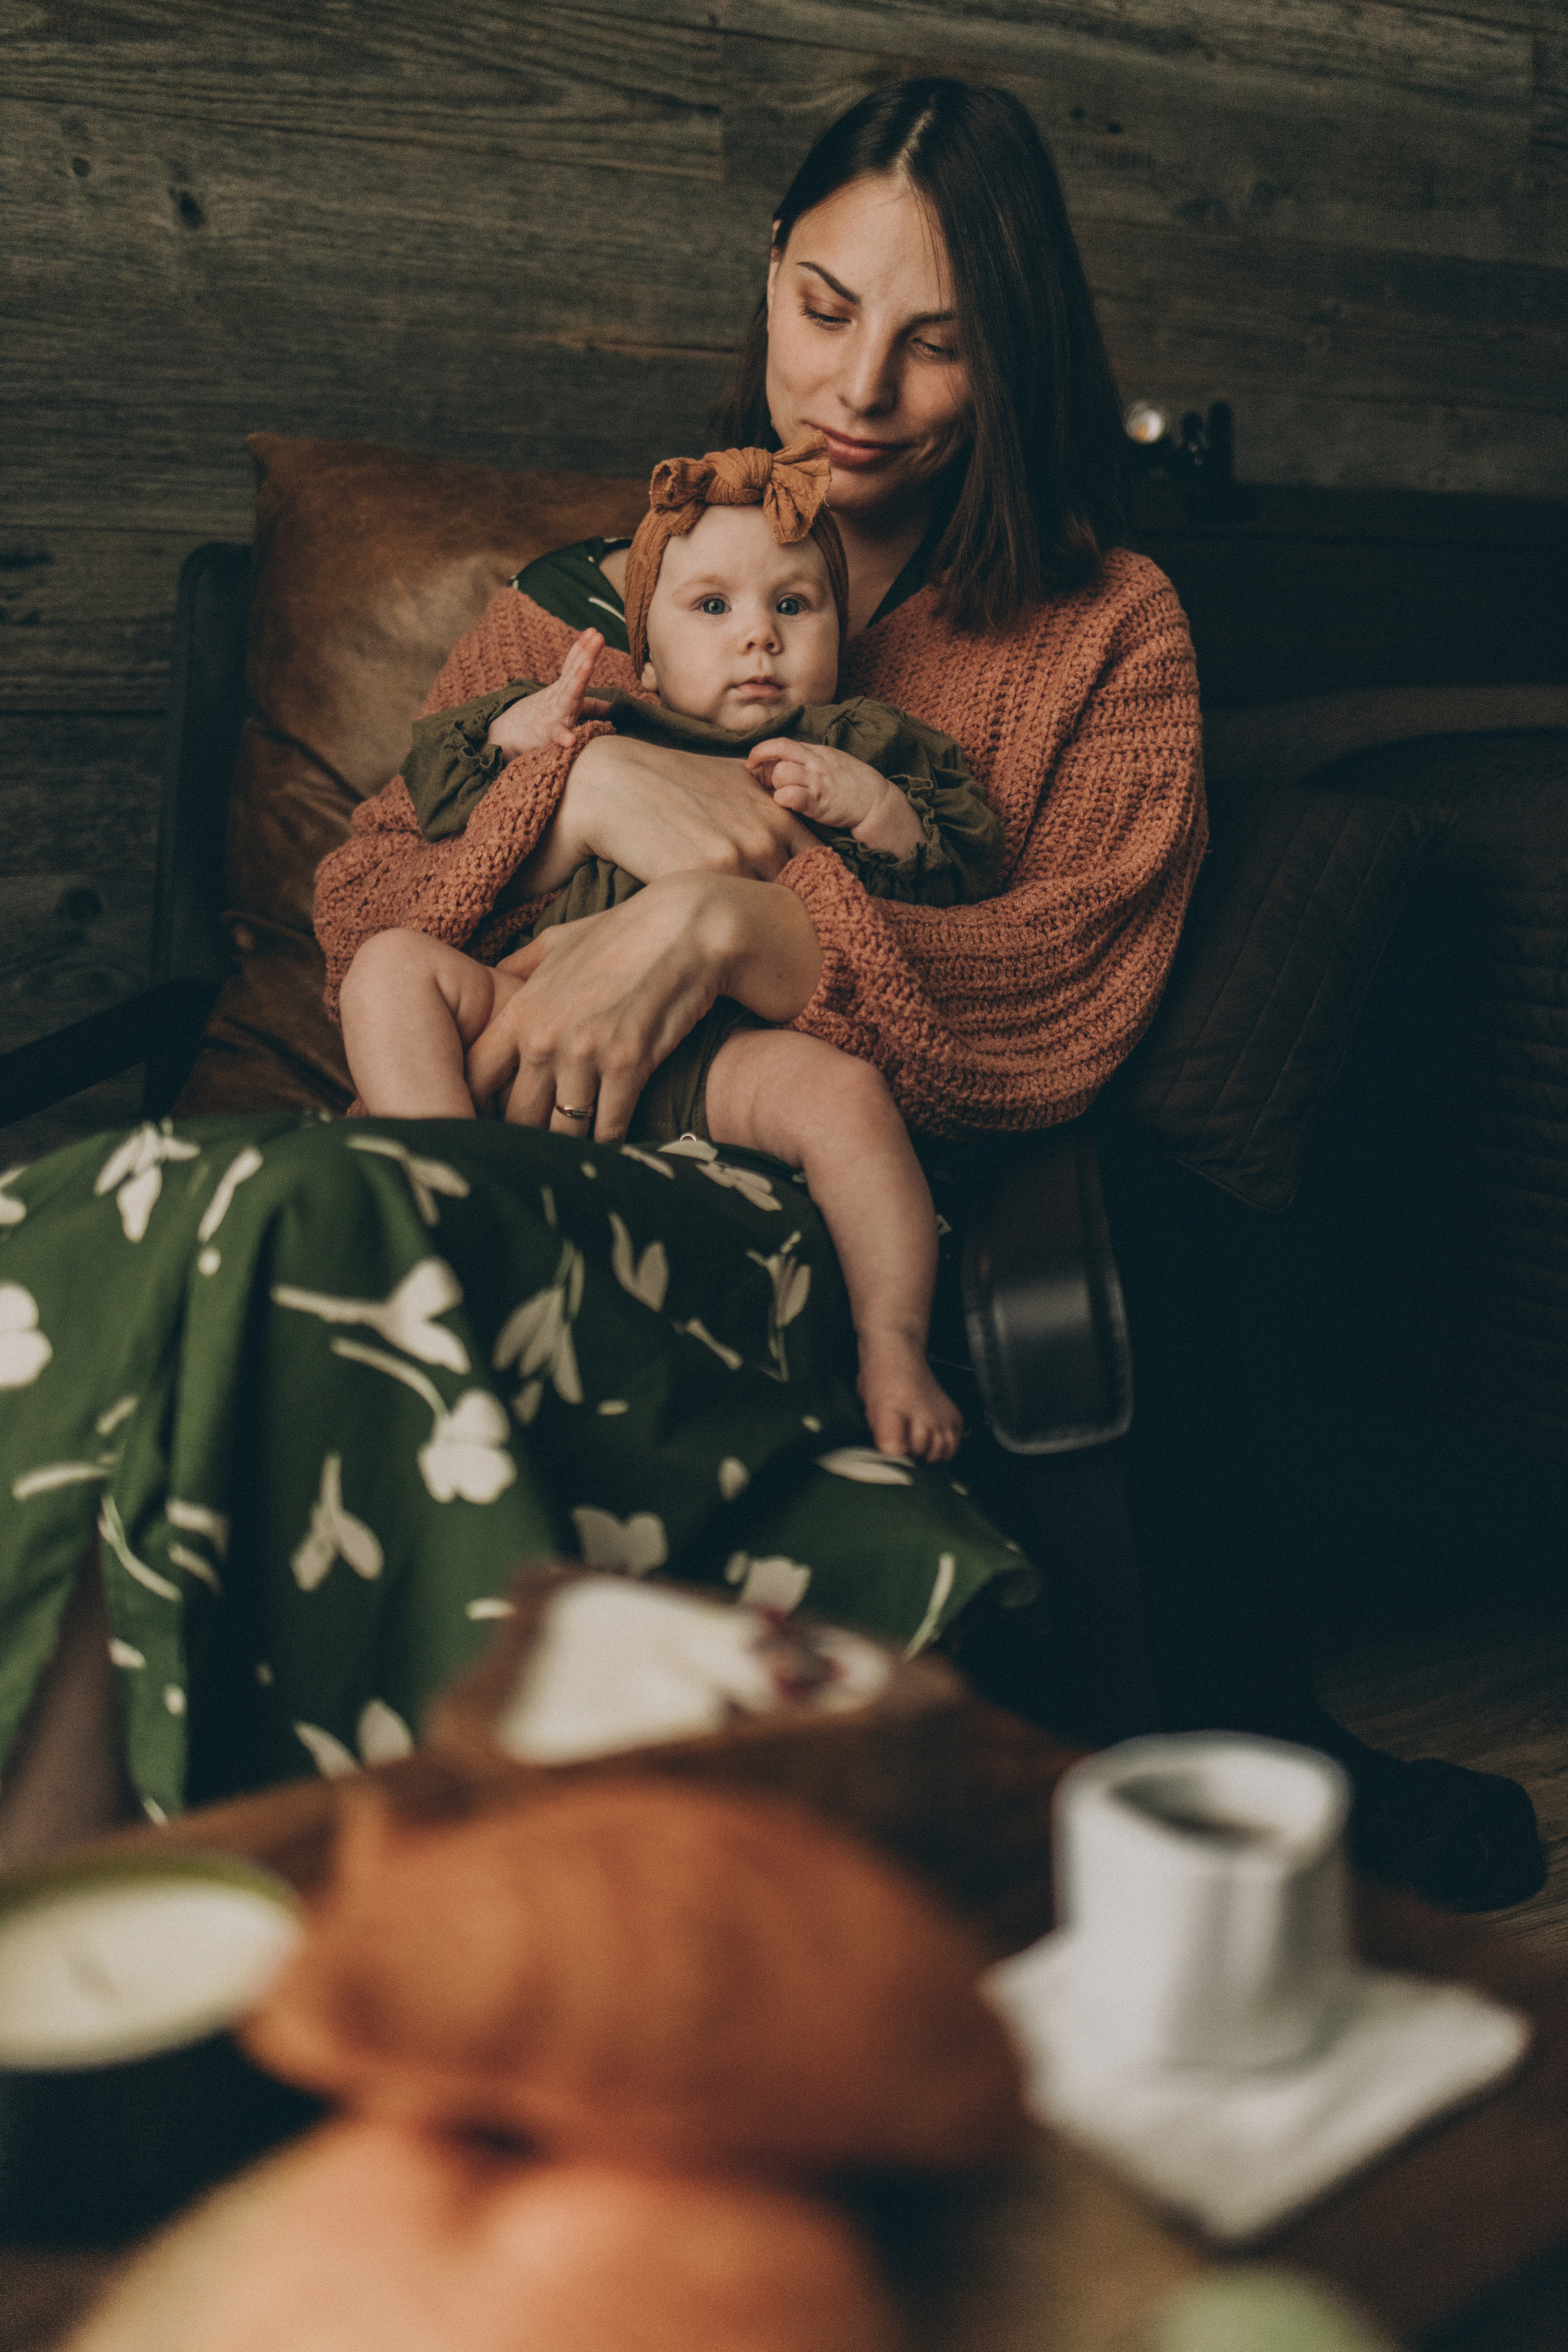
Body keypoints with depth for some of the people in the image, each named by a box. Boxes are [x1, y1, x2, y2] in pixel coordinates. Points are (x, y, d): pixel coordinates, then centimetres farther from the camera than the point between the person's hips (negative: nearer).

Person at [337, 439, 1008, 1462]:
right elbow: (434, 787, 27)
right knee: (394, 964, -14)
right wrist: (513, 730, 8)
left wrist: (871, 806, -6)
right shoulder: (601, 732, 27)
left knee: (842, 1091, -34)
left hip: (730, 1049, -3)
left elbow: (967, 867, 11)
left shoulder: (861, 744, 23)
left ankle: (892, 1348, -25)